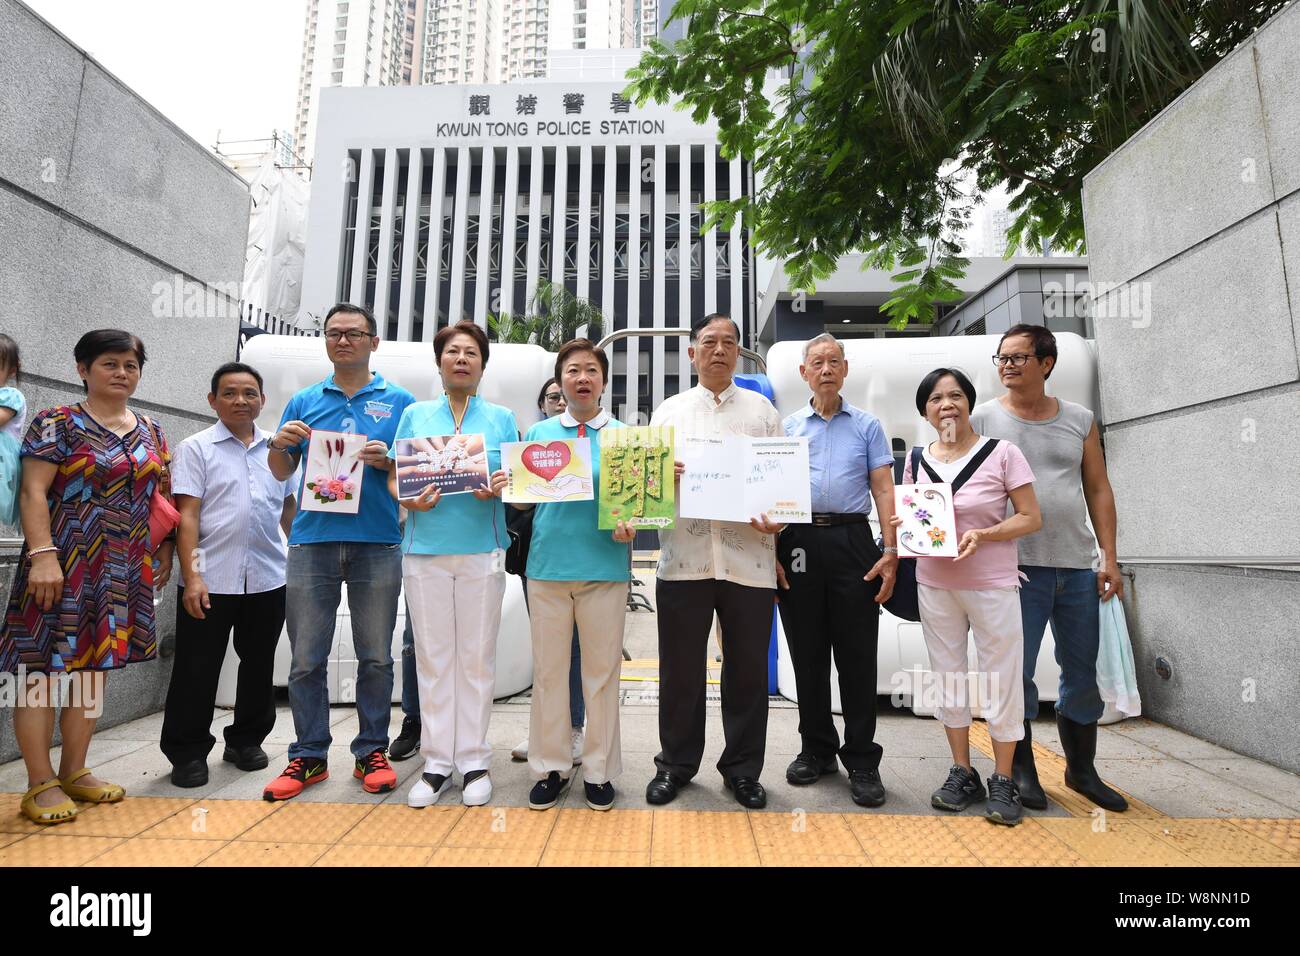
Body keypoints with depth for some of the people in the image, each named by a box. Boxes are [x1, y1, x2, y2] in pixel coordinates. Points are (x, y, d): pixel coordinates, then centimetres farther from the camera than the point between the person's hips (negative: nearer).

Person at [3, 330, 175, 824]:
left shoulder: (150, 432, 13)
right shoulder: (56, 423, -3)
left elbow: (163, 495, 17)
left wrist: (165, 549, 10)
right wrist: (42, 555, -18)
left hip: (126, 571, 5)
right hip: (65, 564, -5)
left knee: (95, 667, 12)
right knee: (42, 669, 0)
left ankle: (74, 771, 23)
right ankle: (41, 784, 10)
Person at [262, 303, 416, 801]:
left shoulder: (399, 401, 8)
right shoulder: (304, 401, 14)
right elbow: (281, 472, 16)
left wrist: (387, 460, -14)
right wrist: (278, 444, -4)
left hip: (378, 542, -2)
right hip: (313, 539, 2)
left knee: (376, 656, 5)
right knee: (306, 657, 5)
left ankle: (372, 751, 19)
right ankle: (308, 755, 19)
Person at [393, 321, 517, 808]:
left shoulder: (501, 417, 9)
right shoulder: (415, 414, 11)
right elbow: (395, 477, 9)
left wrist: (502, 486, -14)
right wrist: (409, 499, -11)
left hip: (482, 551, -1)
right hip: (425, 549, 1)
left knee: (476, 657, 4)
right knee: (432, 656, 5)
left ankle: (474, 759, 16)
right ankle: (437, 761, 18)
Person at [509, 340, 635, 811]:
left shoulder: (624, 435, 5)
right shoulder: (539, 433, 9)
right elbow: (522, 501, 9)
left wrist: (629, 524, -15)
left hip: (605, 565, -1)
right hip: (548, 565, 2)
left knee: (602, 670, 7)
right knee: (548, 670, 9)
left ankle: (599, 770, 24)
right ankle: (551, 767, 26)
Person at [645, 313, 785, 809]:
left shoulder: (762, 409, 13)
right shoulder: (669, 411, 13)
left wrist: (777, 519, -12)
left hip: (749, 558, 0)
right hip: (684, 557, 0)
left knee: (748, 668, 9)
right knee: (680, 667, 8)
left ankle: (742, 769, 27)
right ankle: (676, 763, 27)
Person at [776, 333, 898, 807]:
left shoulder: (867, 426, 11)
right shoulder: (787, 427, 13)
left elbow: (883, 489, 5)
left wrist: (890, 552, -6)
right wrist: (771, 552, 0)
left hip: (852, 541, -1)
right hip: (799, 541, 1)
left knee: (857, 656, 1)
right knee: (807, 653, 8)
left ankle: (862, 760, 13)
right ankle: (816, 749, 23)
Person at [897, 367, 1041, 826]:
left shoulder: (1002, 453, -7)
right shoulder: (916, 460, 5)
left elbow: (1031, 518, -7)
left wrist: (983, 535, -22)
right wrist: (903, 526, -9)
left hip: (992, 585, -3)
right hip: (934, 585, 4)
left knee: (1000, 681, 3)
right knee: (947, 678, 11)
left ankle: (1003, 781, 20)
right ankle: (962, 773, 26)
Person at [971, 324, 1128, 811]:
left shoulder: (1080, 420, 9)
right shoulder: (983, 418, -1)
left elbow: (1098, 491, 10)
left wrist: (1109, 559, 3)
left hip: (1078, 567, 4)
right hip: (1016, 566, -3)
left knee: (1083, 676, 13)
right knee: (1015, 674, 2)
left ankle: (1082, 770, 31)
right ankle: (1021, 771, 19)